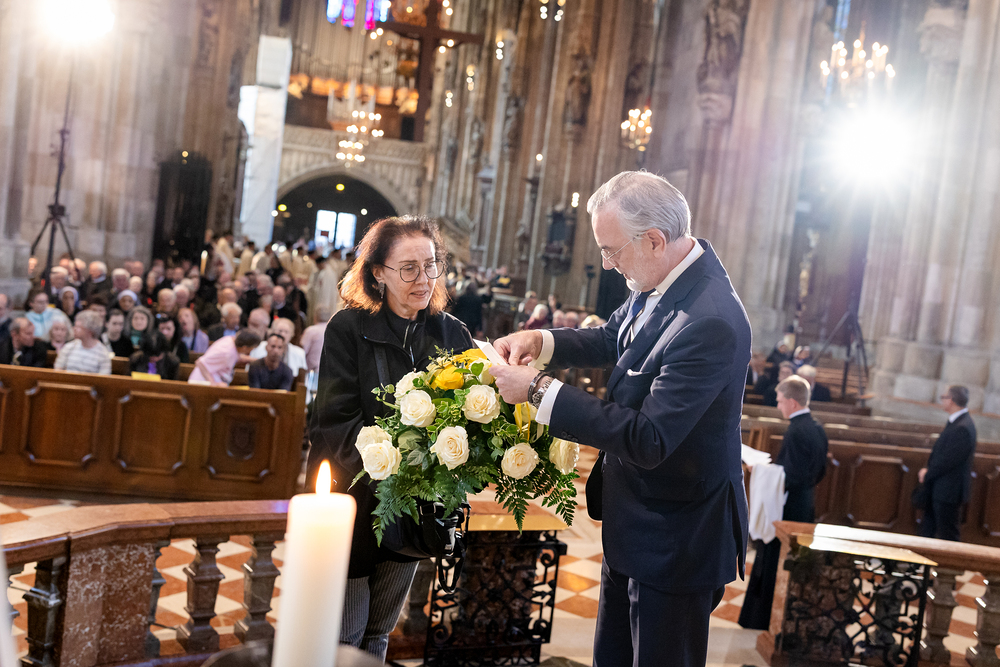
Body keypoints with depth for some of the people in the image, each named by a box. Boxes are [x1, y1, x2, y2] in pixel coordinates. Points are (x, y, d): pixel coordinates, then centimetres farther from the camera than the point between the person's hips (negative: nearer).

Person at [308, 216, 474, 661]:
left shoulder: (453, 335, 1)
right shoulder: (348, 328, -10)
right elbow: (336, 423, -16)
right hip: (354, 504, -3)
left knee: (378, 636, 19)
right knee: (342, 639, 6)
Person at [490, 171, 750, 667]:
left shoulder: (711, 322, -32)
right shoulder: (662, 280, -3)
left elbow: (648, 440, -33)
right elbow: (611, 341, 15)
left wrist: (538, 390, -28)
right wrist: (541, 341, -4)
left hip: (674, 543, -9)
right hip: (633, 525, 9)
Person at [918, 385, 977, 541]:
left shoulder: (962, 428, -25)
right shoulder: (956, 422, 8)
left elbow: (948, 460, -23)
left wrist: (927, 474, -10)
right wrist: (928, 470, 4)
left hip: (949, 491, -10)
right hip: (939, 488, 10)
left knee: (947, 535, 1)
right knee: (927, 528, 19)